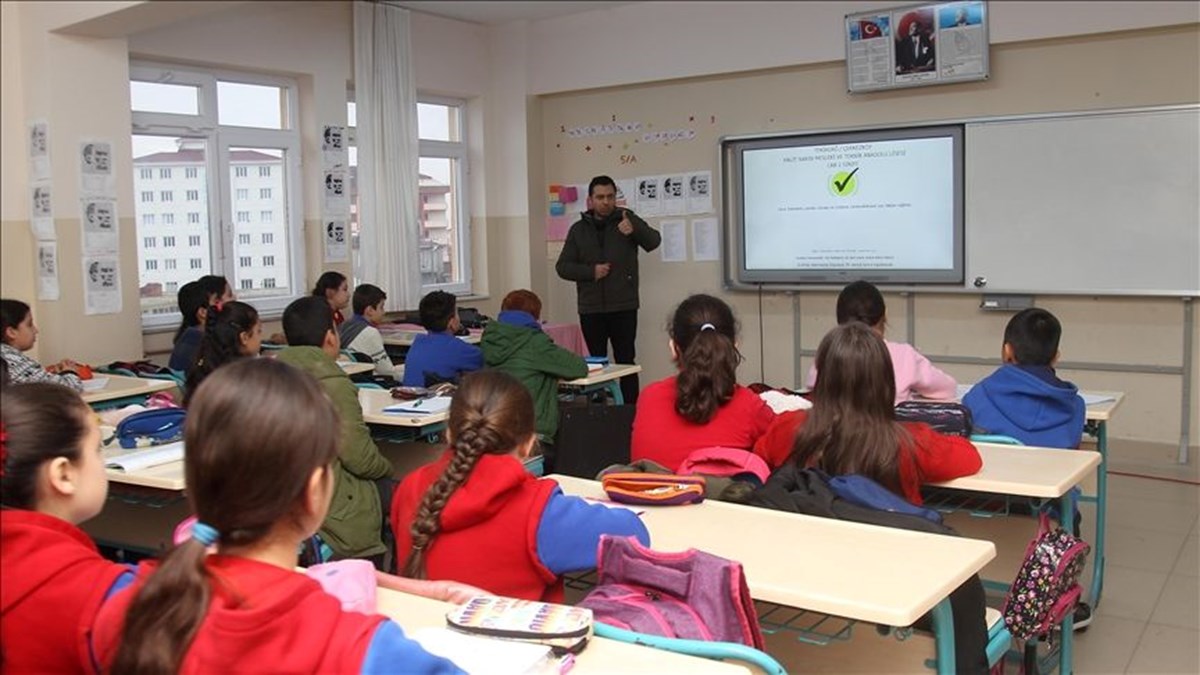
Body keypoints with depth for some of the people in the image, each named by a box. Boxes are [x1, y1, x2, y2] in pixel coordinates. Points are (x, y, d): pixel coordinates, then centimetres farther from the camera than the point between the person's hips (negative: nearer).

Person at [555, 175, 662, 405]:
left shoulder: (626, 219, 3)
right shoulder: (579, 229, 9)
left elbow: (654, 241, -10)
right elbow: (562, 266, 7)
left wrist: (634, 230, -30)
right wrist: (591, 271, -9)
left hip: (623, 307, -2)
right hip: (590, 308, 2)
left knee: (626, 361, 0)